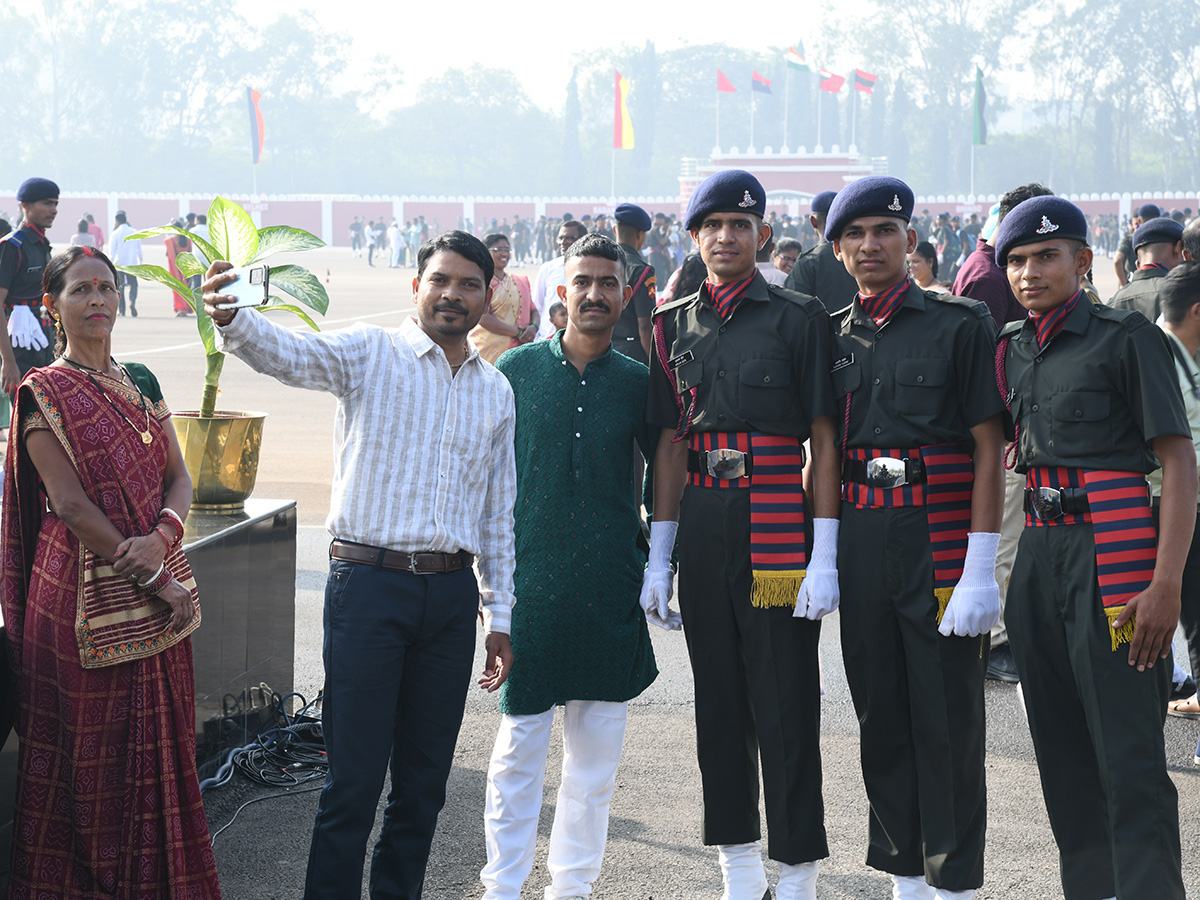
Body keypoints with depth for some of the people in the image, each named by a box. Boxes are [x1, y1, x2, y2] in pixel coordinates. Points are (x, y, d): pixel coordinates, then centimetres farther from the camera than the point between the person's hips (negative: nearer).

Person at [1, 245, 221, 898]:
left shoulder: (140, 383, 12)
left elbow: (178, 478, 8)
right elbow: (70, 504, -12)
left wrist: (161, 538, -14)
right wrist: (152, 578, -15)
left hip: (157, 587, 5)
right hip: (82, 592, -5)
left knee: (155, 742, 9)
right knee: (88, 751, 1)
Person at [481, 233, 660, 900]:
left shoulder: (638, 382, 5)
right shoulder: (516, 369, 2)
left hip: (610, 589, 2)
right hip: (530, 581, -2)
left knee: (597, 746, 9)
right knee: (519, 745, 0)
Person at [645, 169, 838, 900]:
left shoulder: (800, 318, -2)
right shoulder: (676, 325, 11)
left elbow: (825, 441, -4)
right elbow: (671, 444, 12)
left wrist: (824, 557, -10)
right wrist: (658, 557, 8)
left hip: (778, 530, -4)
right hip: (702, 531, 5)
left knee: (785, 706, -2)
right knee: (718, 700, 9)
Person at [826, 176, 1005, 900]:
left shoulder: (961, 324, -3)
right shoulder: (834, 336, 11)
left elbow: (990, 450, -7)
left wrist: (981, 570, -14)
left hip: (940, 541, -5)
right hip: (861, 540, 5)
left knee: (948, 722, 0)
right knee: (882, 717, 10)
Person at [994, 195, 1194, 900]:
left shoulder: (1127, 335, -6)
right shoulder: (1011, 349, 13)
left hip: (1112, 551, -7)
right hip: (1038, 554, 7)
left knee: (1129, 760, -9)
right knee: (1063, 752, 12)